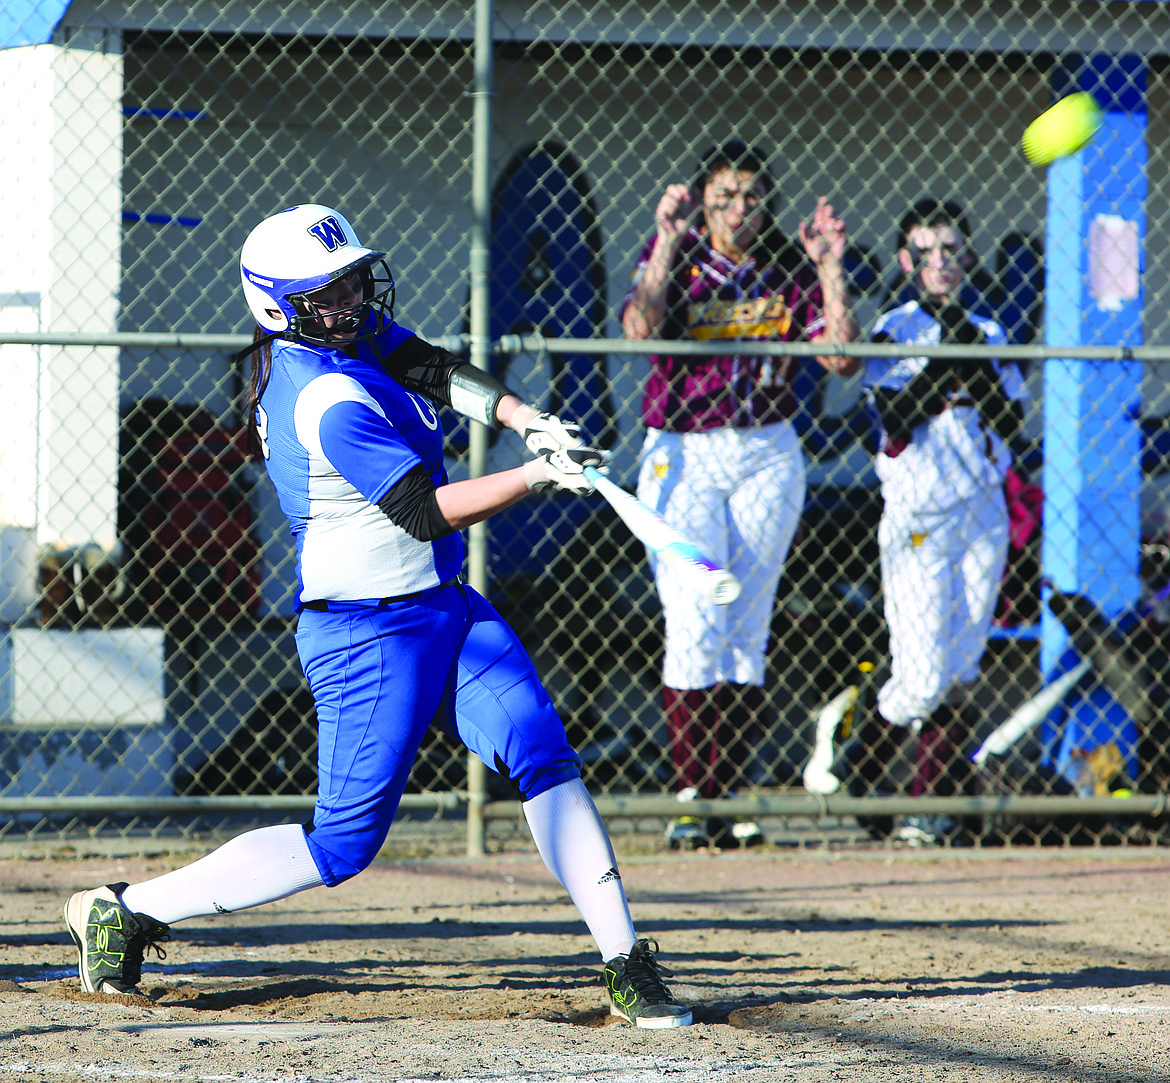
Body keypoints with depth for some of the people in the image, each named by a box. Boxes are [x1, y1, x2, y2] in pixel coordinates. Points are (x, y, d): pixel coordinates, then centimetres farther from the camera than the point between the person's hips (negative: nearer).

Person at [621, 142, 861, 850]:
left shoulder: (788, 269, 4)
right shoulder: (676, 259, -2)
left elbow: (842, 358, -4)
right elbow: (641, 326, -21)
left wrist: (830, 271, -12)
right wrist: (668, 245, -26)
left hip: (768, 455, 3)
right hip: (683, 453, -3)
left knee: (747, 634, 4)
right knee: (695, 626, -13)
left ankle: (730, 797, 7)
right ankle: (692, 797, -10)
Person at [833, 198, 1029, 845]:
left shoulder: (989, 334, 12)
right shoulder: (894, 332, -2)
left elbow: (1011, 422, 3)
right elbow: (897, 422, -13)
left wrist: (977, 362, -10)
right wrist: (944, 355, -18)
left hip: (983, 512, 5)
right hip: (918, 516, -5)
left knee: (960, 673, 1)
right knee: (922, 680, -10)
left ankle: (930, 806, 5)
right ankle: (856, 775, 12)